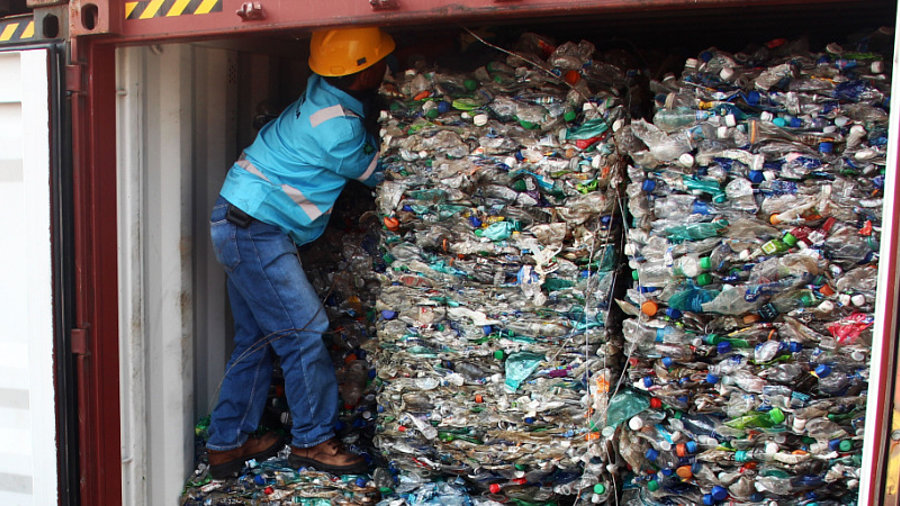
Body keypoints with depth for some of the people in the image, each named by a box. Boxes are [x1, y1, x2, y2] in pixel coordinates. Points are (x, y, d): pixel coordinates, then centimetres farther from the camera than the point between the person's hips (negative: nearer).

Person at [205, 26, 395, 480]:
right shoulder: (337, 127, -21)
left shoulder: (323, 96, 5)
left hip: (240, 227, 10)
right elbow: (375, 173, -3)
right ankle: (314, 441, 13)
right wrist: (375, 132, 11)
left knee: (255, 339, 14)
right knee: (303, 333, -2)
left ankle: (227, 443, 24)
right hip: (257, 233, -10)